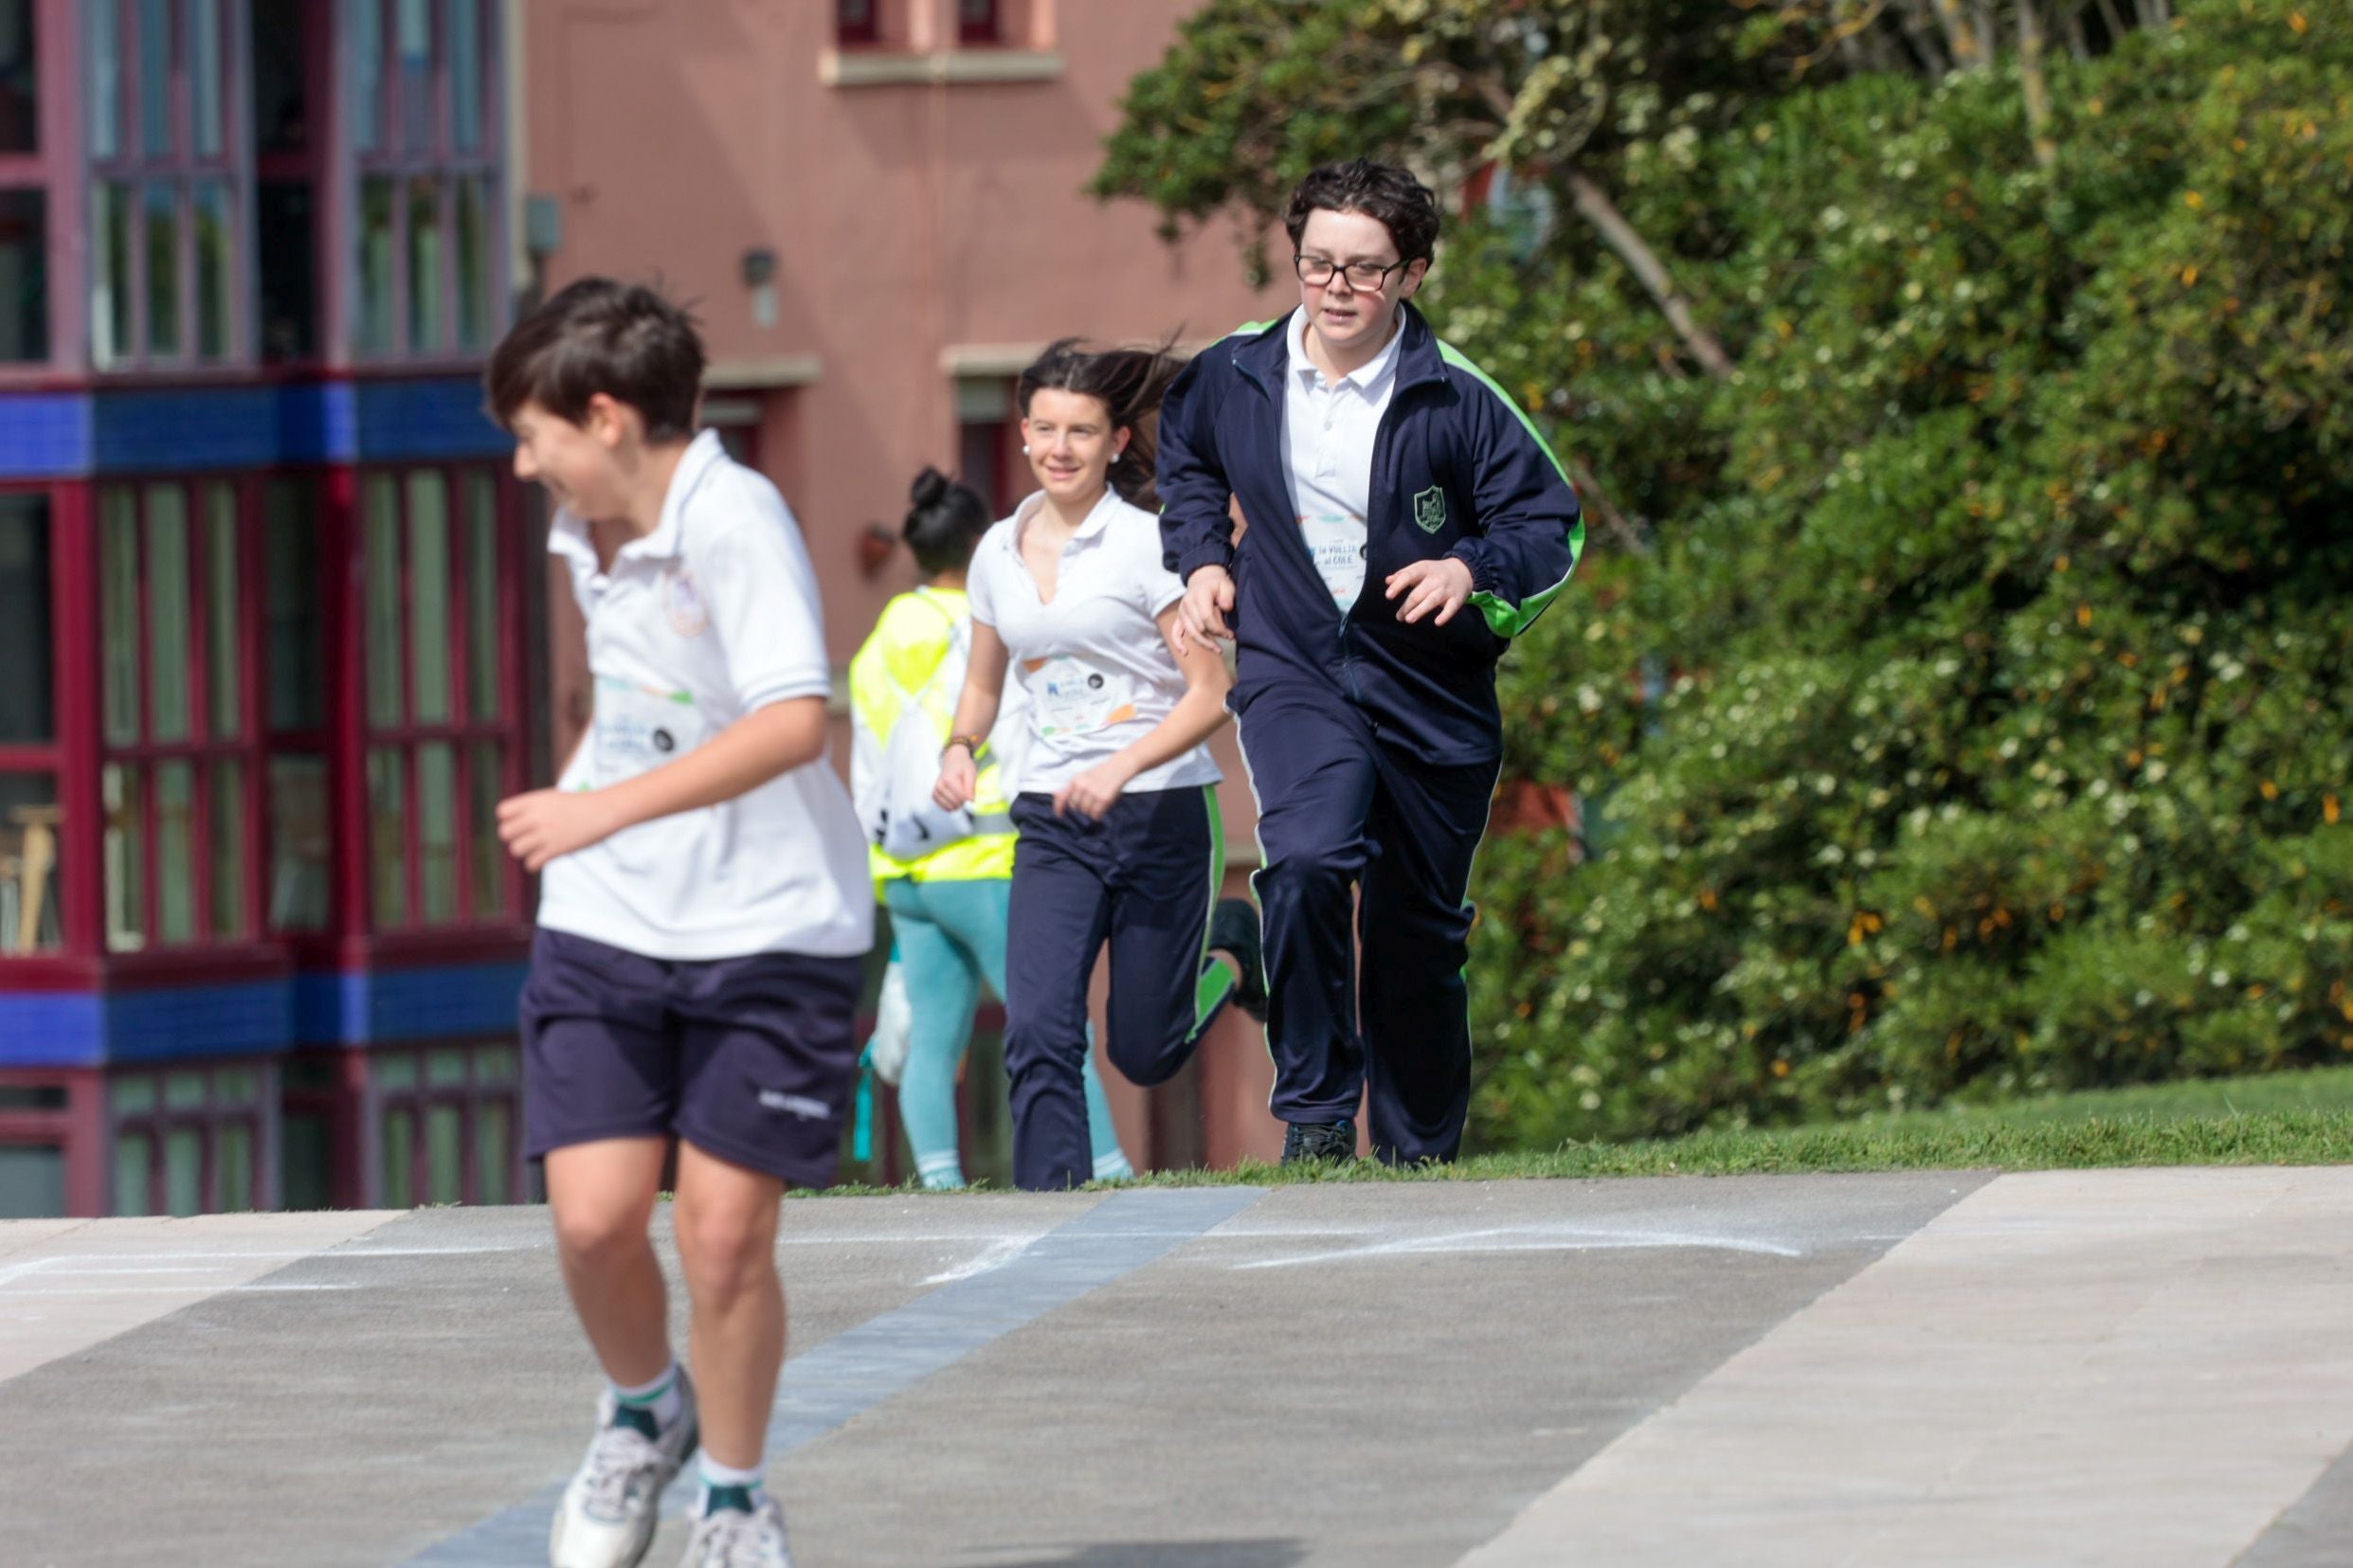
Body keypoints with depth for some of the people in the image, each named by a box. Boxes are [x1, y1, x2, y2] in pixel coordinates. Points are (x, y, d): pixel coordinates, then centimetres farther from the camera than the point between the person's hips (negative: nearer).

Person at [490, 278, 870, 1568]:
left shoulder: (735, 522, -17)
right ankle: (642, 1414, 23)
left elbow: (794, 722, -30)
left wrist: (608, 807, -33)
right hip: (604, 926, 6)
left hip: (768, 930, -6)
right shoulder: (587, 535, 8)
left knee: (724, 1232, -4)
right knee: (593, 1218, -6)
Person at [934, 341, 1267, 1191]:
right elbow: (984, 684, 20)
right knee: (1037, 1030, -16)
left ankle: (1230, 952, 36)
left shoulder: (1147, 545, -9)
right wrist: (960, 748, -2)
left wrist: (1120, 769, -25)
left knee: (1143, 1051, 6)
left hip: (1162, 810, -3)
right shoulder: (999, 552, 6)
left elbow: (1210, 693, -12)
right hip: (1052, 819, 3)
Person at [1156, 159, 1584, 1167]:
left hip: (1429, 686, 0)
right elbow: (1186, 463, 22)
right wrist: (1202, 557, 7)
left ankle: (1419, 1153, 29)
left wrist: (1473, 571, -22)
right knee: (1308, 862, -28)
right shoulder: (1233, 381, -2)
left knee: (1418, 931, 11)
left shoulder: (1457, 401, -10)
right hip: (1292, 670, 0)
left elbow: (1553, 523, -4)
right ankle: (1316, 1110, -16)